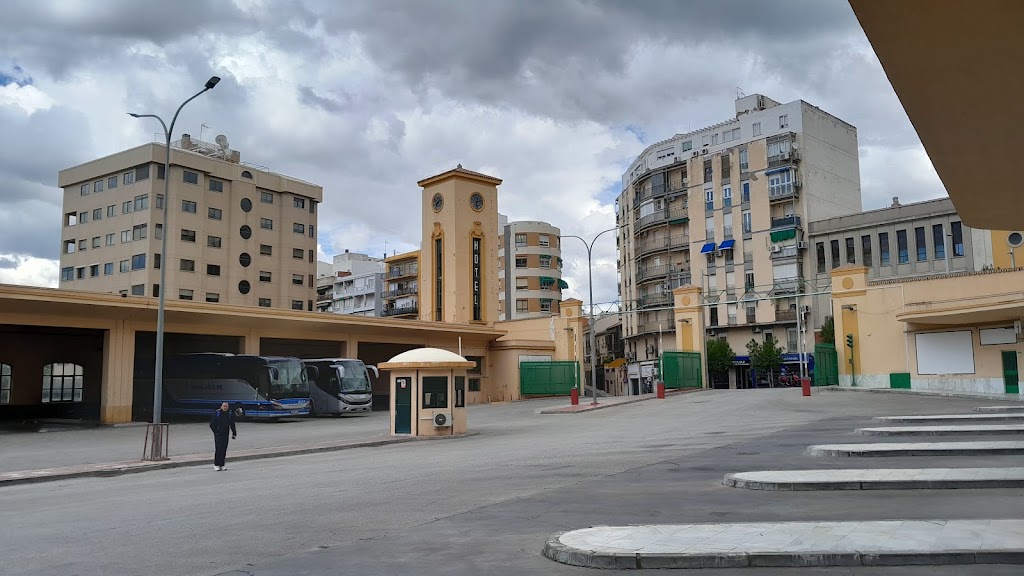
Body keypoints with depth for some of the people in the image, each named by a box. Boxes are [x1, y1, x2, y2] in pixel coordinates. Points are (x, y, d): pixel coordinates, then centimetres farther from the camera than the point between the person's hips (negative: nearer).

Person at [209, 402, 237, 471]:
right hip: (218, 434, -3)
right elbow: (212, 424, -1)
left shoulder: (230, 414, 4)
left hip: (225, 435, 3)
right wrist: (215, 432, -5)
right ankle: (216, 465, -5)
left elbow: (232, 424, 13)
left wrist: (234, 432, 8)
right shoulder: (217, 413, -5)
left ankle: (222, 465, 11)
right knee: (218, 449, -11)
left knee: (224, 450, 4)